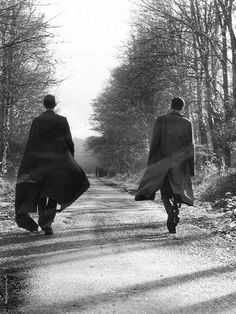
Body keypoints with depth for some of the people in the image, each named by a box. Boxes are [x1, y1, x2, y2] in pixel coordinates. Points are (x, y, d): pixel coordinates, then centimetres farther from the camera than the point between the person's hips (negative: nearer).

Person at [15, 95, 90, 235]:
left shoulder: (36, 121, 1)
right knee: (54, 194, 7)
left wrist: (26, 166, 3)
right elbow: (69, 142, -4)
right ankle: (47, 222, -10)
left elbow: (30, 144, -1)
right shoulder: (62, 121, -2)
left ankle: (43, 222, 12)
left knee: (40, 194, 13)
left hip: (38, 163, 1)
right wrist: (70, 159, 10)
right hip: (57, 162, -1)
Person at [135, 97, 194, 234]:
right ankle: (174, 219, -2)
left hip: (162, 162, -1)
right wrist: (191, 169, 4)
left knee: (165, 193, 8)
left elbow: (155, 142, -6)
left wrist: (150, 162, 1)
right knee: (178, 192, 11)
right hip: (180, 164, 1)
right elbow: (190, 147, 0)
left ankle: (171, 211, -17)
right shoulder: (187, 123, 2)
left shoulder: (161, 120, -2)